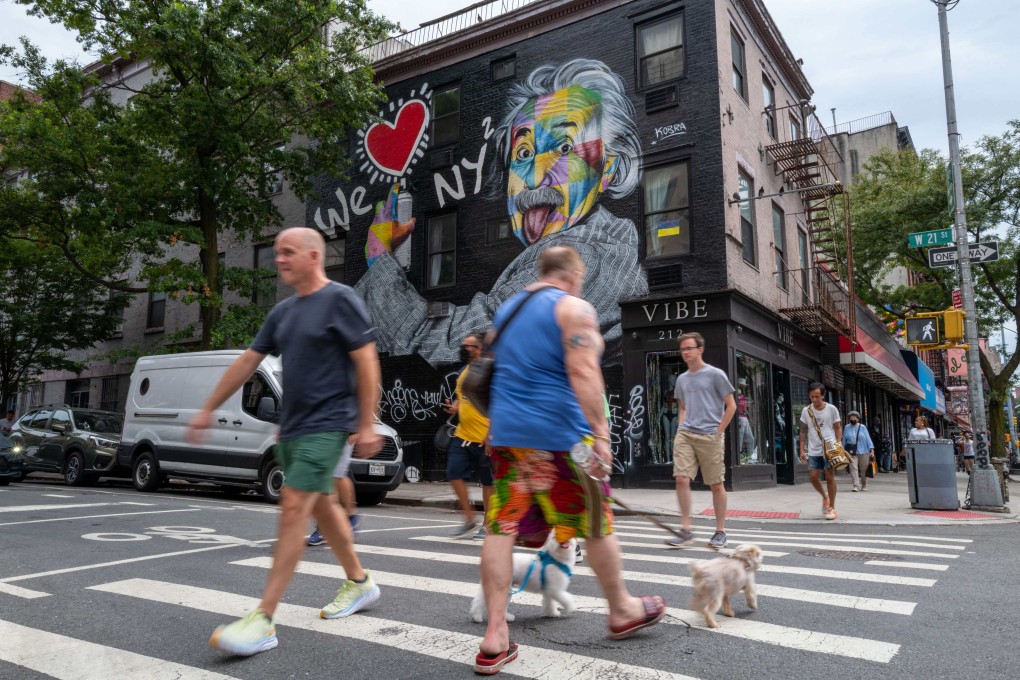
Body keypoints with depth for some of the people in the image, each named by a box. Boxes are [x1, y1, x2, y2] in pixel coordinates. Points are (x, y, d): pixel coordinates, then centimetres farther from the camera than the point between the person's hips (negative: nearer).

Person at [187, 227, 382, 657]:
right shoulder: (283, 312, 12)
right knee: (320, 506, 15)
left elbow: (366, 362, -13)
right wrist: (208, 409, 15)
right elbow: (248, 361, 15)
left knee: (294, 508, -13)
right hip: (291, 426, 8)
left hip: (325, 425, -8)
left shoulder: (340, 300, -10)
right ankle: (359, 583, 32)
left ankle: (263, 621, -8)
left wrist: (366, 425, -16)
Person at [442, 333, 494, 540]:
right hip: (462, 435, 8)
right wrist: (454, 407, 3)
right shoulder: (464, 372, 13)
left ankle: (487, 525, 19)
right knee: (454, 474, 0)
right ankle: (470, 522, 12)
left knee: (487, 482, 5)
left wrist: (491, 435, -21)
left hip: (484, 439, -7)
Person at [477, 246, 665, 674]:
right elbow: (583, 373, -17)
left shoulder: (506, 310, 18)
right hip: (558, 434, -6)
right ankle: (622, 612, 28)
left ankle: (495, 638, 4)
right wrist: (601, 434, -19)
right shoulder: (573, 308, -5)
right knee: (595, 524, 10)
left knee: (502, 529, 4)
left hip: (506, 433, 6)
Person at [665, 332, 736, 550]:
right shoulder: (682, 379, 14)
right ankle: (686, 530, 0)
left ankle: (720, 531, 17)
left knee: (716, 484, 4)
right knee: (681, 479, -8)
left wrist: (718, 432, -6)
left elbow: (731, 406, -1)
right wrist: (681, 428, 10)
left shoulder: (715, 374, -2)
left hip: (710, 436, -4)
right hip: (685, 435, 4)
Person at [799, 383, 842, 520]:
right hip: (813, 450, 3)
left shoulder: (831, 409, -2)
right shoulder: (806, 411, 4)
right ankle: (825, 496, 26)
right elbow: (803, 431, 9)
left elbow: (838, 428, 3)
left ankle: (832, 507, 9)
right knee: (813, 476, -2)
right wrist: (802, 450, 5)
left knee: (829, 477, -2)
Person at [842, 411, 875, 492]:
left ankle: (864, 485, 25)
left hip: (863, 451, 0)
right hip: (851, 452, 0)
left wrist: (871, 450, -6)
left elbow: (868, 439, 1)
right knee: (853, 468, -12)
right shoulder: (847, 428, 6)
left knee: (863, 470, 7)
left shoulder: (862, 427, 3)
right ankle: (856, 486, -14)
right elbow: (844, 440, 13)